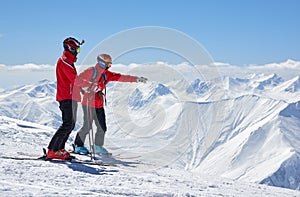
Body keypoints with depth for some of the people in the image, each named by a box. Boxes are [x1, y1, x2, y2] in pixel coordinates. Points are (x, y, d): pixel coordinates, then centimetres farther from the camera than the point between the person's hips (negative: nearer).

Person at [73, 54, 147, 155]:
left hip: (99, 104, 7)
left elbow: (121, 77, 7)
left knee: (102, 127, 4)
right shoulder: (91, 71, -9)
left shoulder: (107, 74, 10)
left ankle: (98, 147, 18)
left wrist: (137, 79, 1)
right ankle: (78, 146, 13)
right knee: (87, 126, -4)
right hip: (89, 103, -7)